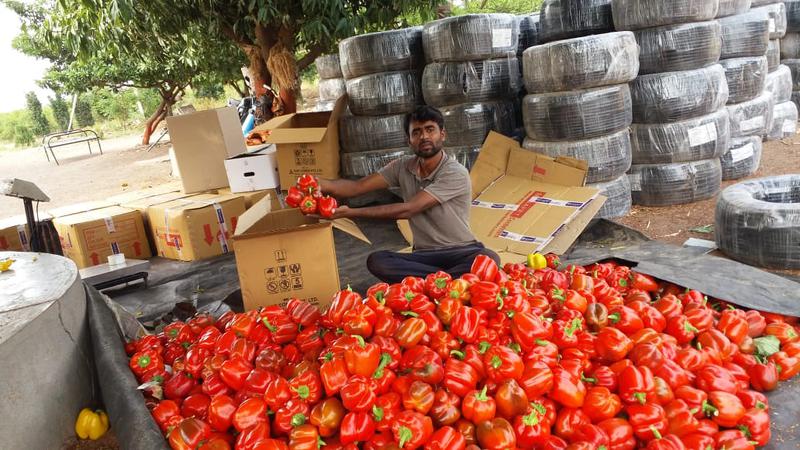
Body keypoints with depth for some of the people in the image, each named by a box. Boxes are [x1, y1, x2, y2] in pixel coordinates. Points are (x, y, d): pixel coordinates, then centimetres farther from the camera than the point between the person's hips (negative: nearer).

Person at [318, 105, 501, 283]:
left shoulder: (456, 173, -17)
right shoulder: (403, 167, 1)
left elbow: (407, 210, -22)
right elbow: (358, 187, -3)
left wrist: (351, 212, -22)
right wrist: (321, 184, -23)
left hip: (461, 253, -4)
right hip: (424, 255, 4)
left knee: (489, 258, -37)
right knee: (376, 261, -25)